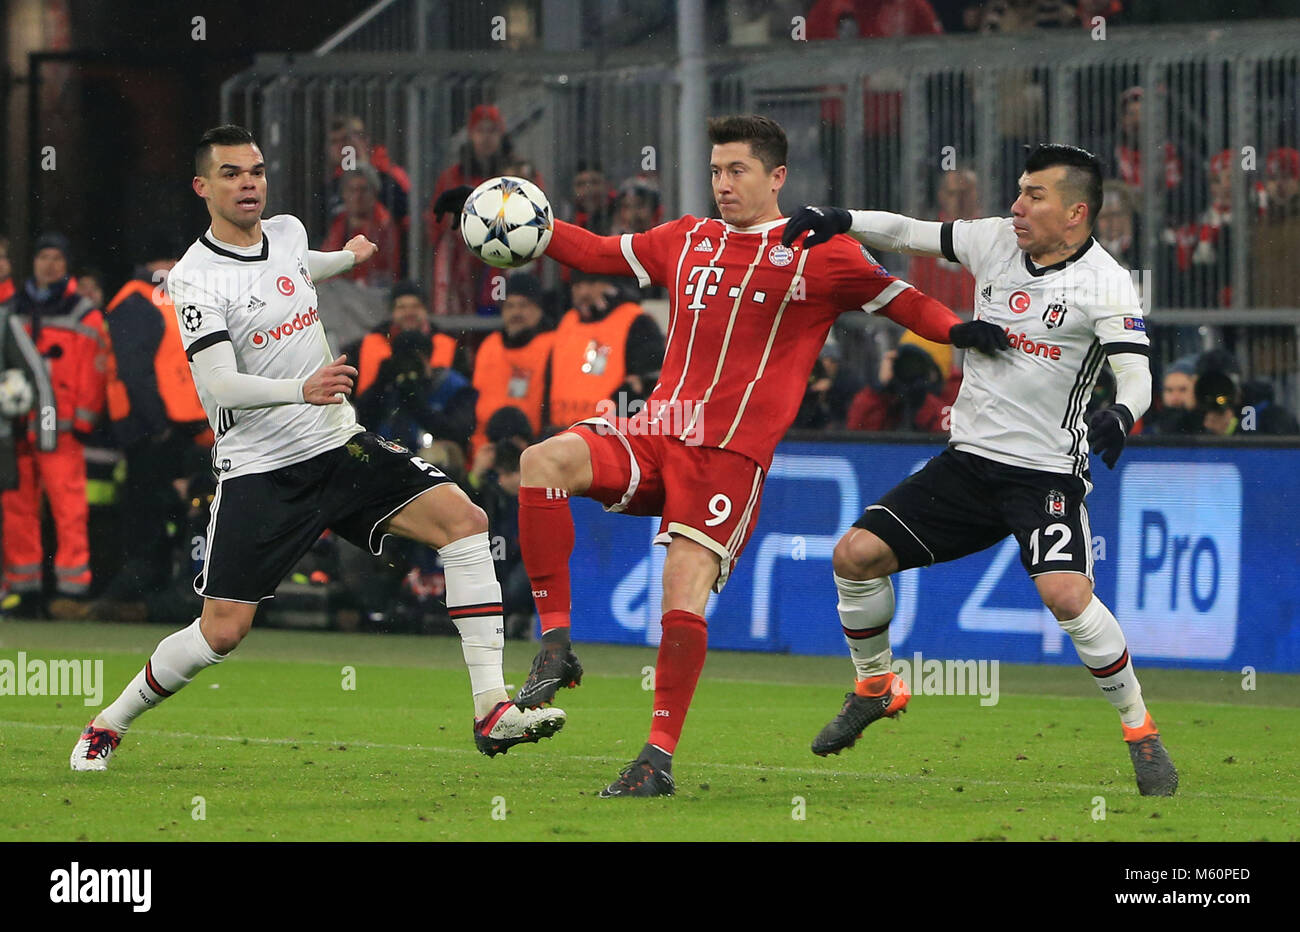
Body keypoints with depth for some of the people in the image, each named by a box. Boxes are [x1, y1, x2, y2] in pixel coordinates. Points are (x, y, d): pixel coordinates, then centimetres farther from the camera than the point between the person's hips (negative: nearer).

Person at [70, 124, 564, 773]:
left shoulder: (288, 232, 7)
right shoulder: (195, 279, -14)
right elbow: (220, 384, -25)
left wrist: (347, 257, 50)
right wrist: (303, 389, -40)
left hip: (340, 445, 6)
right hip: (259, 469, -6)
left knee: (464, 522, -13)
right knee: (221, 632, -10)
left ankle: (491, 709, -15)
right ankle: (108, 725, 15)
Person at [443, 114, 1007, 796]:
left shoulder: (816, 253, 3)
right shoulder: (688, 241, 18)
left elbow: (897, 298, 3)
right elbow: (597, 253, 25)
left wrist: (958, 329, -14)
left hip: (731, 452, -5)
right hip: (655, 432, 5)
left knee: (684, 592, -16)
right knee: (544, 461, -21)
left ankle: (659, 758, -5)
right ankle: (556, 648, -17)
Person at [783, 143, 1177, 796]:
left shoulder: (1104, 283, -10)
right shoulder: (995, 240, 4)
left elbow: (1136, 377, -16)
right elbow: (906, 233, 9)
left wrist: (1119, 417, -37)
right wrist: (838, 221, -8)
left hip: (1047, 472, -6)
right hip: (969, 460, 6)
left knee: (1065, 594, -27)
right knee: (856, 555, -3)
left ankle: (1140, 732, -8)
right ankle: (874, 688, 23)